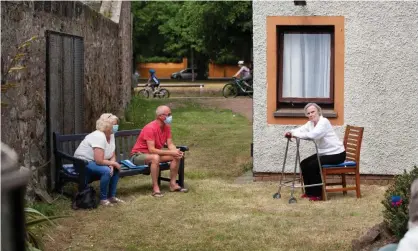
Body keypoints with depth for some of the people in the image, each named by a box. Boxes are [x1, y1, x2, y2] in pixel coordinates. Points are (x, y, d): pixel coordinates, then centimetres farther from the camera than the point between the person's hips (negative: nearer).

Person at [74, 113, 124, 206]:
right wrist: (113, 163, -17)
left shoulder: (111, 135, 0)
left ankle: (112, 196, 8)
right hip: (83, 163, -9)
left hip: (94, 162, 9)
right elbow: (99, 161, -31)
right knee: (106, 171, -29)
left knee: (115, 169, -4)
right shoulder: (99, 137, -28)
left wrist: (112, 165, -17)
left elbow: (113, 156, 4)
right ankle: (103, 199, -15)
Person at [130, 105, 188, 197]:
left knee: (177, 156, -7)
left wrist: (176, 152, -25)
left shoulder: (167, 127, -1)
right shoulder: (150, 128, -26)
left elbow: (170, 144, -2)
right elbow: (151, 150, -31)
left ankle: (173, 184, -2)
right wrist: (171, 152, -32)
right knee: (155, 157, -40)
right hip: (138, 155, -8)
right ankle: (155, 188, -32)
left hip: (155, 153, 8)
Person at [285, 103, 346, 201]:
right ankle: (309, 191, 13)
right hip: (324, 152, 9)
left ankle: (318, 194, -8)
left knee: (312, 166, -20)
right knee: (304, 164, 2)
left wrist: (295, 134, -30)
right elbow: (300, 130, -1)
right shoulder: (310, 123, 7)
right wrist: (290, 132, -24)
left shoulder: (324, 122, -21)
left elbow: (312, 135, -36)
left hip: (336, 154, -9)